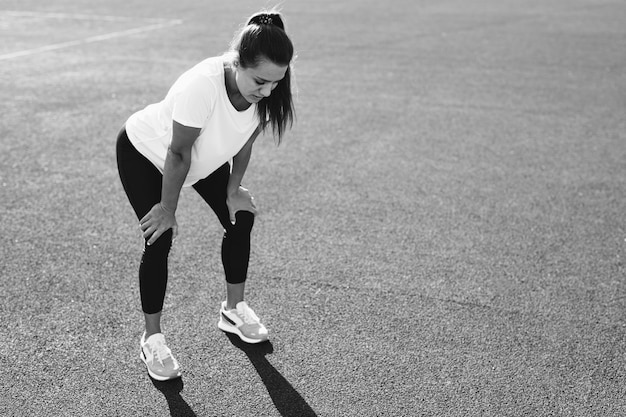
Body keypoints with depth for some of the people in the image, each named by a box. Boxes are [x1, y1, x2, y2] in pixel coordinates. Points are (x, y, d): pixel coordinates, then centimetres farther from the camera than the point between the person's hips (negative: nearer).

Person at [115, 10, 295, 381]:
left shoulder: (266, 92, -25)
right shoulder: (203, 85, -44)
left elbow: (245, 141, -8)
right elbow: (178, 154, -32)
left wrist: (233, 190, -2)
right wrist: (167, 209, -21)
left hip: (206, 156, 6)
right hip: (144, 154, -6)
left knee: (241, 219, 4)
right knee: (160, 240, -12)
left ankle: (234, 309, 24)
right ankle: (152, 339, 4)